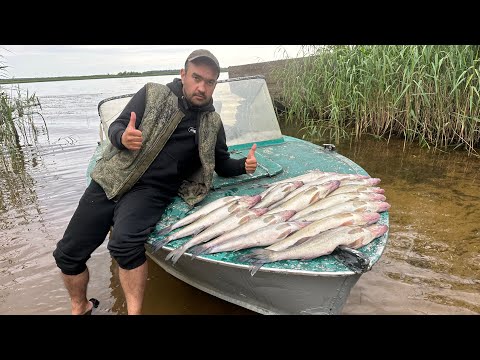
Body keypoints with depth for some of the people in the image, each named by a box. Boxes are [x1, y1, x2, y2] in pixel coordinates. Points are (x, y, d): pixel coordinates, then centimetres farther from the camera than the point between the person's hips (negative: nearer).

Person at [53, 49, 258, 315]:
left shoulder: (212, 123, 7)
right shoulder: (152, 94, 3)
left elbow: (222, 165, 15)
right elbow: (115, 127, 2)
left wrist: (244, 164, -5)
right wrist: (123, 137, -21)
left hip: (152, 191, -1)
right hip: (111, 181, 2)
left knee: (124, 243, -32)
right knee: (67, 254, 3)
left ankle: (134, 311, -12)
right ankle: (80, 308, 30)